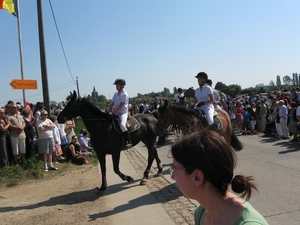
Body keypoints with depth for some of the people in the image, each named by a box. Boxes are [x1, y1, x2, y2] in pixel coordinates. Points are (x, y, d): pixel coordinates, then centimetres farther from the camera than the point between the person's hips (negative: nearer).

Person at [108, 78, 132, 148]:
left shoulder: (124, 94, -11)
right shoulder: (116, 94, 12)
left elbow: (120, 106, -18)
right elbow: (112, 104, 12)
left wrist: (114, 114, -22)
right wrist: (108, 113, 1)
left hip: (123, 113, -8)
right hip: (116, 113, 9)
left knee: (122, 125, -33)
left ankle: (129, 142, -25)